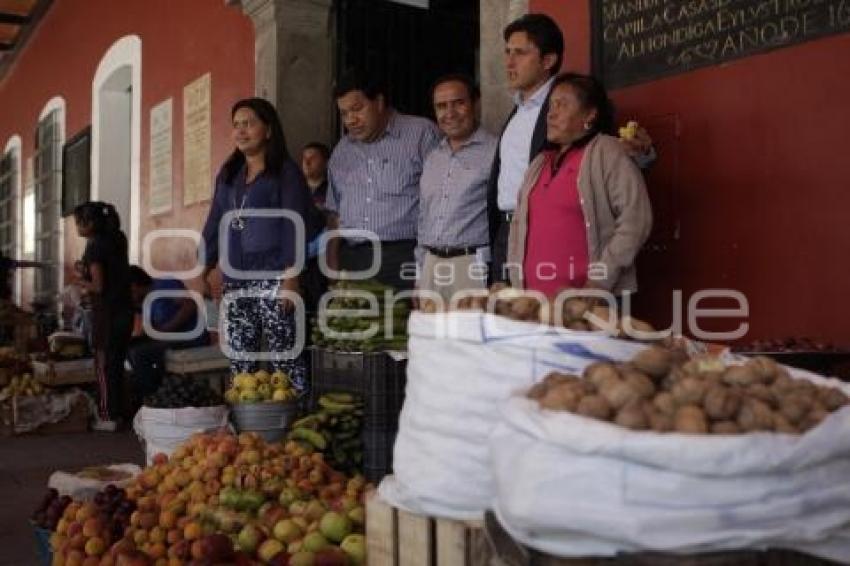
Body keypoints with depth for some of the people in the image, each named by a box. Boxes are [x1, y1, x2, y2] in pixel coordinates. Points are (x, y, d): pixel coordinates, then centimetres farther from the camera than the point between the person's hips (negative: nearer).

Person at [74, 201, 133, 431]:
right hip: (124, 311, 7)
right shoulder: (116, 241, 10)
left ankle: (107, 417, 4)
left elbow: (98, 286, -17)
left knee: (104, 366, 0)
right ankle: (117, 411, 20)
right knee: (117, 364, 13)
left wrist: (80, 283, 1)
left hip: (105, 314, -7)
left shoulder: (95, 247, -13)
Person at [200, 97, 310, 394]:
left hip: (272, 277, -6)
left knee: (284, 357, -8)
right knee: (239, 360, 5)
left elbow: (295, 224, -7)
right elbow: (214, 223, 18)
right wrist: (204, 270, 9)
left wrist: (292, 275, -16)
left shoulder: (286, 171, 1)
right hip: (234, 278, 6)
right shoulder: (228, 174, 19)